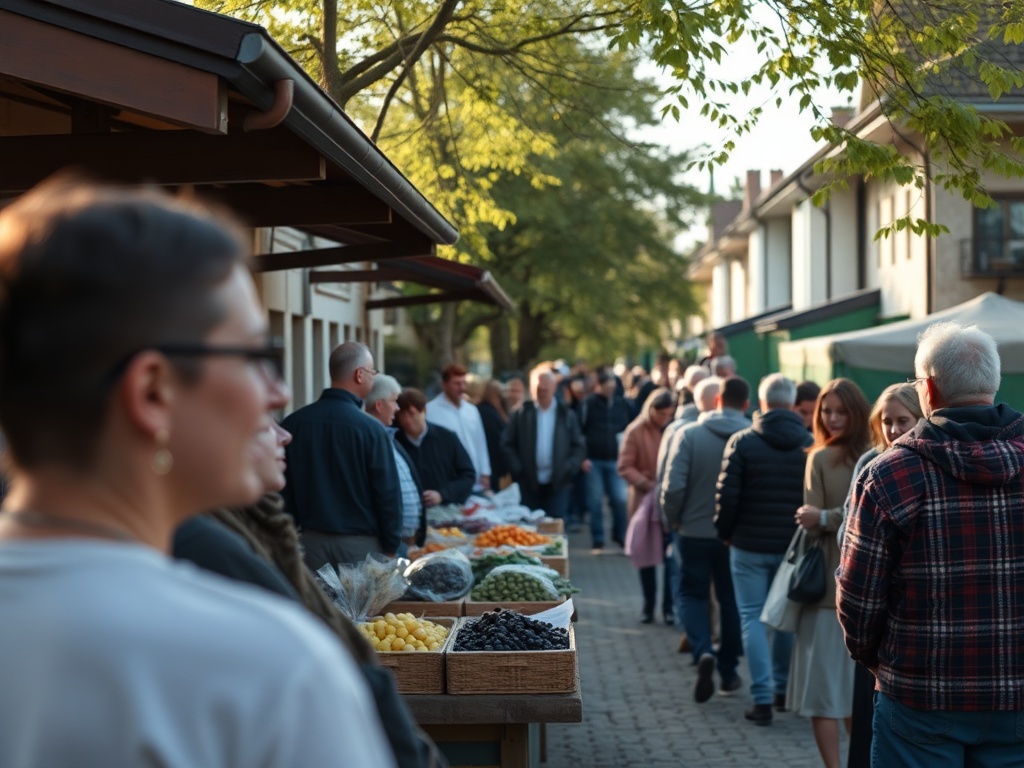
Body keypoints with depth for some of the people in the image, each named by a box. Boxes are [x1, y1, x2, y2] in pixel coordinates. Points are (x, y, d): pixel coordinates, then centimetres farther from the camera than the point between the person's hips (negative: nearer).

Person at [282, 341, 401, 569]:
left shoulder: (293, 424, -2)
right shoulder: (371, 429, -15)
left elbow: (284, 488, 6)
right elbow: (388, 493, -12)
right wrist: (391, 546, 0)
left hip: (313, 540, 4)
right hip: (361, 543, -4)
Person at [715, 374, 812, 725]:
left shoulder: (742, 442, -9)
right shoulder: (810, 445, -3)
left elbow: (727, 494, -9)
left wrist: (725, 532, 6)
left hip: (750, 545, -2)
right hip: (793, 547, 3)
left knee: (753, 618, 3)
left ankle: (762, 698, -3)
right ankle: (782, 688, 26)